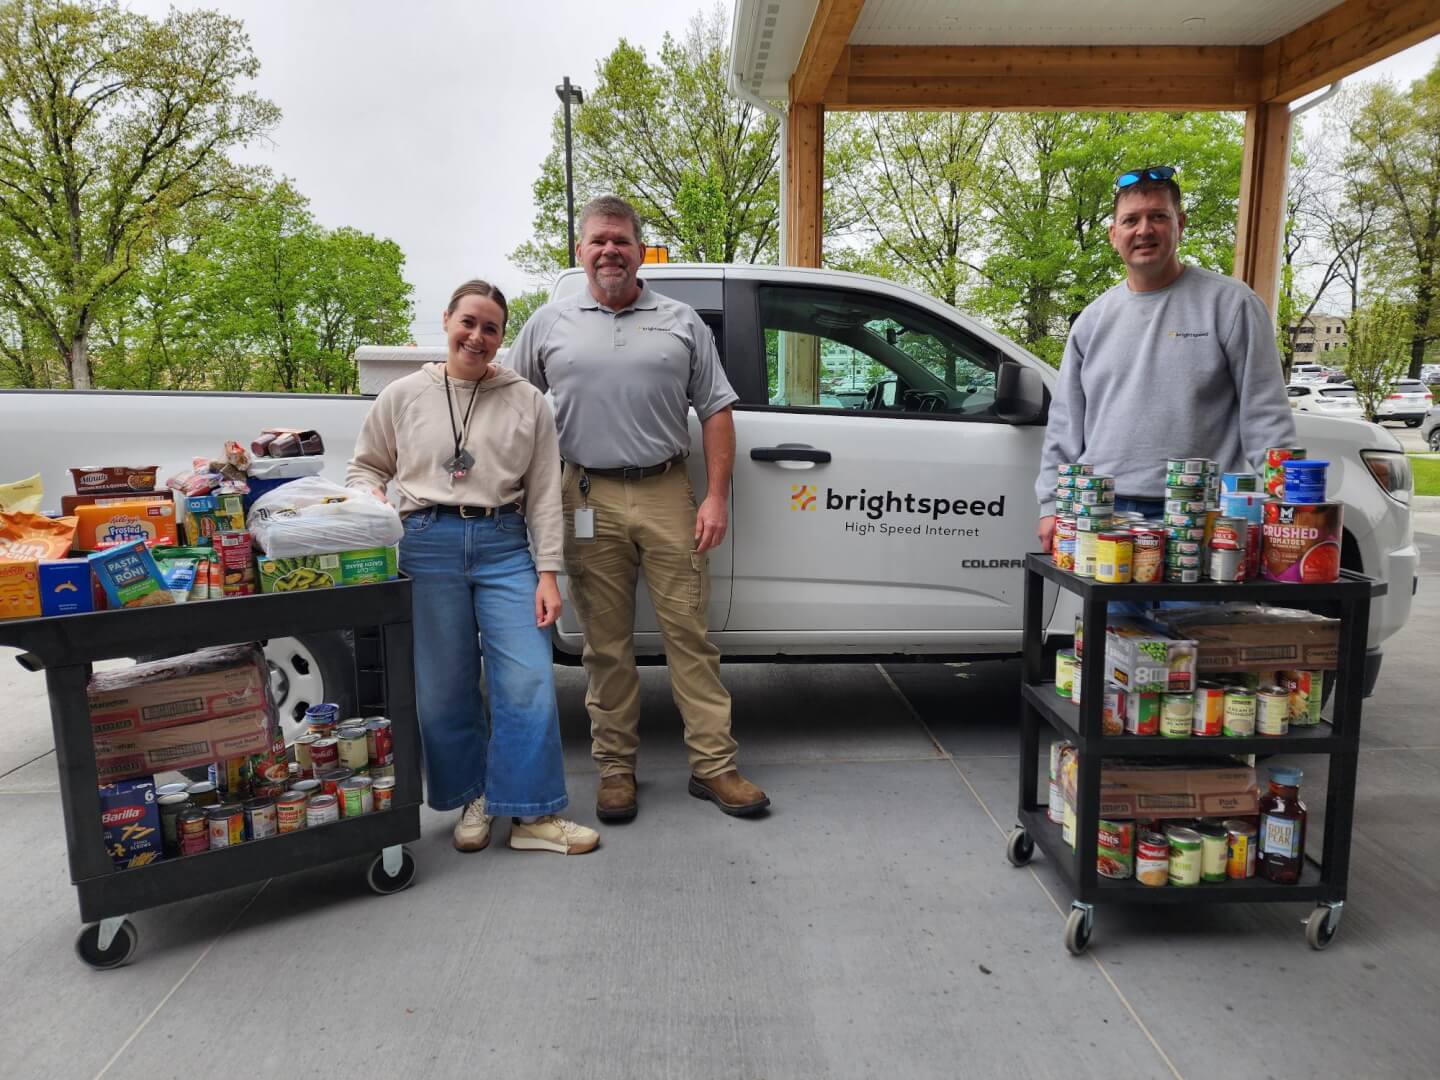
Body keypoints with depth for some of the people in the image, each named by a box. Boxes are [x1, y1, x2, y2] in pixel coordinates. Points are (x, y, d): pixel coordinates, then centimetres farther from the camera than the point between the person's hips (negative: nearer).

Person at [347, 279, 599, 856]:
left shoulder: (526, 401, 7)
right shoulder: (403, 396, 9)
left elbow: (545, 495, 5)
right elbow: (365, 467, 17)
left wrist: (547, 572, -2)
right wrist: (371, 502, -6)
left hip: (504, 545, 0)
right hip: (428, 545, 1)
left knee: (528, 681, -6)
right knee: (443, 687, 6)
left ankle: (534, 814, 5)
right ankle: (473, 800, 25)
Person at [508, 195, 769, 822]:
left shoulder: (681, 322, 11)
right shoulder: (549, 325, 11)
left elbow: (715, 411, 8)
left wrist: (716, 497, -1)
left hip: (668, 495, 0)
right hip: (590, 502, 0)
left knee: (689, 633, 2)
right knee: (606, 644, 6)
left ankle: (714, 764, 10)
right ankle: (615, 768, 18)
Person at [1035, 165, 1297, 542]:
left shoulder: (1230, 303, 1)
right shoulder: (1093, 320, 13)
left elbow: (1265, 416, -2)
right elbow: (1065, 423, 15)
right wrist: (1052, 504, 8)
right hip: (1099, 512, 4)